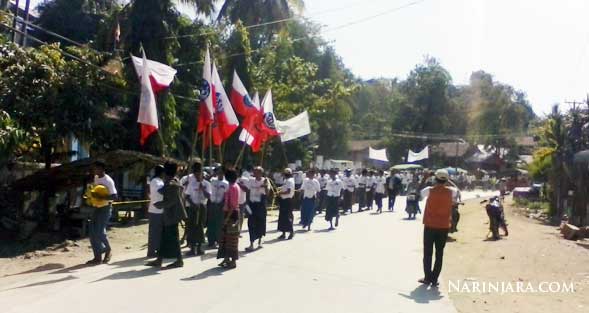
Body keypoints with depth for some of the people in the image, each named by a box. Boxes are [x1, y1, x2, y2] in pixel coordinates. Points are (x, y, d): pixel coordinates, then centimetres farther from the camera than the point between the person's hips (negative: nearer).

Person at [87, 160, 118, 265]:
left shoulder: (108, 181, -18)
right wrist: (92, 196, 8)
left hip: (105, 208, -8)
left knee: (100, 232, -10)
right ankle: (97, 257, 12)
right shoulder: (96, 178, 8)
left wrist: (100, 197, -28)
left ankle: (108, 250, 14)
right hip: (97, 207, 8)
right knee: (93, 232, 4)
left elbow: (114, 196, -22)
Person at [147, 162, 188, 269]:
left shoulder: (171, 184, -20)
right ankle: (159, 260, 20)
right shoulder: (174, 181, 11)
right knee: (165, 237, 13)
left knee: (172, 237, -1)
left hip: (172, 215, -10)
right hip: (169, 214, 10)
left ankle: (179, 260, 8)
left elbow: (171, 200, -23)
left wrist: (159, 204, -13)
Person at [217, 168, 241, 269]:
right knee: (226, 236, 14)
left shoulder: (233, 187, -16)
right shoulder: (233, 186, 14)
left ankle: (233, 261, 4)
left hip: (232, 214, -10)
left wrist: (227, 217, -21)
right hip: (229, 213, 10)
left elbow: (233, 205, -21)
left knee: (231, 238, -3)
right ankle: (227, 259, 23)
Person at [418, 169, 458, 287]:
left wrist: (426, 177, 10)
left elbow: (419, 191, 10)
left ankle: (427, 278, 10)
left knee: (427, 253, 9)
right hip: (444, 227, 1)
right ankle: (434, 279, 7)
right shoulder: (451, 191, -4)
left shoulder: (430, 190, -10)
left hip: (430, 226, -1)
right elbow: (456, 193, 20)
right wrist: (448, 181, 15)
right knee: (439, 254, 7)